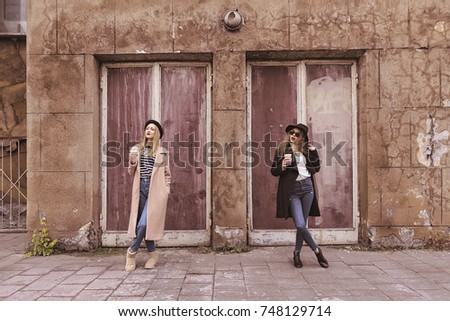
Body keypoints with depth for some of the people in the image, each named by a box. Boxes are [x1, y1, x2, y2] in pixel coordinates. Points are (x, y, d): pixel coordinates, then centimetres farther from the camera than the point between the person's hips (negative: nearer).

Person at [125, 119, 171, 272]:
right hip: (141, 188, 3)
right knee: (143, 223, 6)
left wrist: (166, 191, 0)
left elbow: (167, 174, 8)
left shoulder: (162, 152, 4)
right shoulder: (136, 149, 10)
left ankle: (132, 251, 10)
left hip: (155, 190, -3)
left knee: (144, 223, -11)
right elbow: (131, 173, 13)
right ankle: (152, 254, 20)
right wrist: (132, 163, -6)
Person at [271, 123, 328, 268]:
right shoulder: (282, 149, 2)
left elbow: (316, 168, 11)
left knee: (302, 224, 8)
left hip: (307, 188, 3)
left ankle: (297, 253, 25)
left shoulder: (306, 149, 11)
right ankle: (317, 250, 11)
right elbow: (274, 171, 2)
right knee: (300, 225, -11)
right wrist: (283, 166, -17)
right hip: (292, 190, -3)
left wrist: (313, 151, 2)